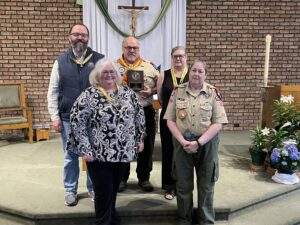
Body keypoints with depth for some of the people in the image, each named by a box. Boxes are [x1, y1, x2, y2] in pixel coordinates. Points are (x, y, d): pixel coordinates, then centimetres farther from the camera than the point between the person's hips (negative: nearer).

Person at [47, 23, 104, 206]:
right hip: (68, 118, 1)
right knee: (70, 156, 12)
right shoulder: (61, 61, 4)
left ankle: (93, 188, 31)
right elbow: (53, 91, 5)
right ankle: (70, 190, 30)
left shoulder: (99, 60, 0)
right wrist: (55, 116, -1)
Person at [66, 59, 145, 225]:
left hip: (124, 153, 4)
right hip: (99, 155, -4)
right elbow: (77, 122, -12)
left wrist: (140, 139, 12)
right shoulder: (89, 96, -10)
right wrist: (85, 149, -14)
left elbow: (139, 115, 13)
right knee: (104, 193, 5)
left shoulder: (128, 93, 4)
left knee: (114, 191, 19)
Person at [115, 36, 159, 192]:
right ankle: (122, 178, 28)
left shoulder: (148, 67, 6)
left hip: (145, 112, 1)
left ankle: (144, 178, 27)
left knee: (146, 146, 9)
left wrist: (151, 91, -11)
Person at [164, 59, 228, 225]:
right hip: (182, 144, 1)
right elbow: (170, 120, -2)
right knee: (183, 184, 13)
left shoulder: (213, 93, -3)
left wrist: (199, 142, -17)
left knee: (206, 185, 12)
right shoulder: (178, 91, 0)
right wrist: (183, 141, -14)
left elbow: (218, 123, -8)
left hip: (207, 144, -1)